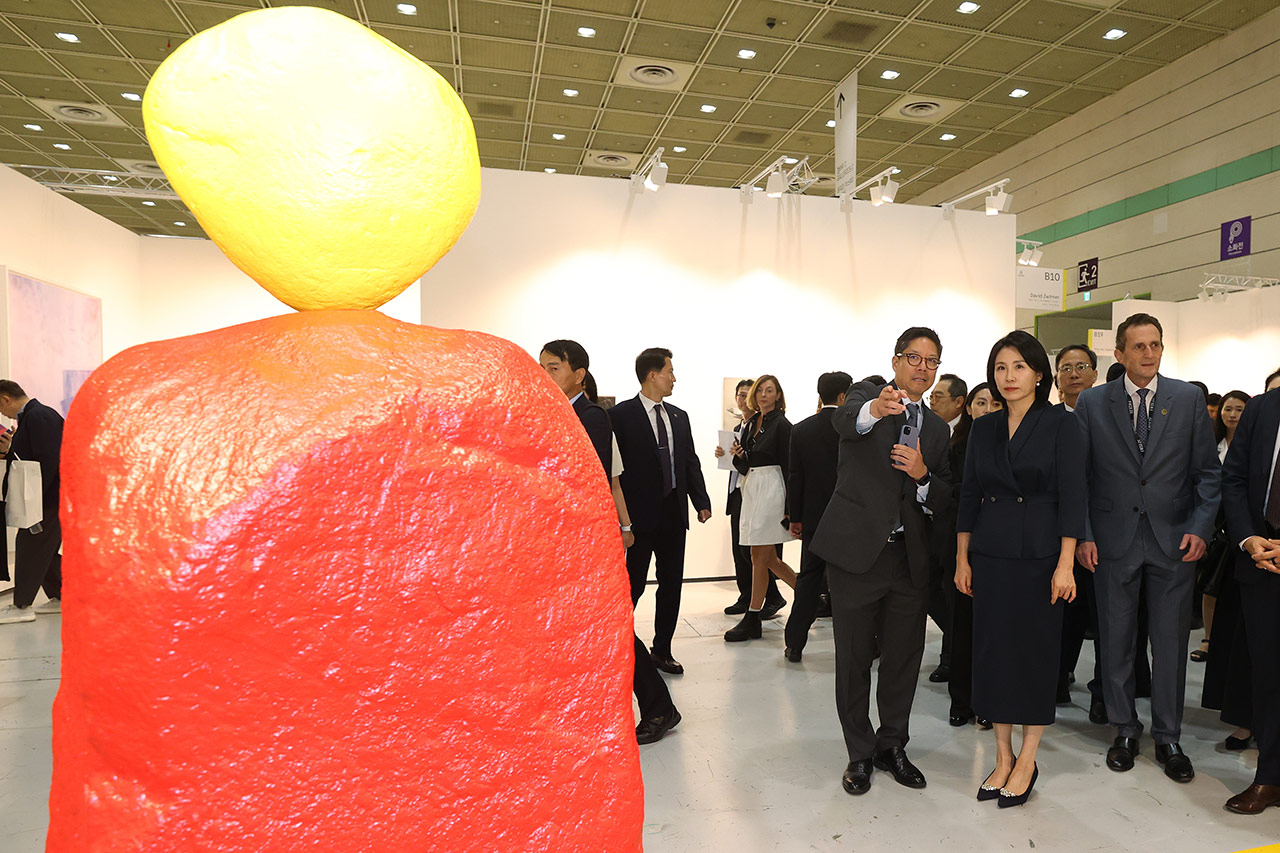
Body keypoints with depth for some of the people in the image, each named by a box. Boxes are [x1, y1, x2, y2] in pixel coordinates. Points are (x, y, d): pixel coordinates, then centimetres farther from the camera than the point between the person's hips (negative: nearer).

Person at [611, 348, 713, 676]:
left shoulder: (679, 416, 13)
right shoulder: (621, 415, -7)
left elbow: (691, 462, 13)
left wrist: (701, 501, 3)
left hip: (674, 514, 6)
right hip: (640, 514, -6)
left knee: (671, 584, 11)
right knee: (633, 586, 1)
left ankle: (662, 649, 24)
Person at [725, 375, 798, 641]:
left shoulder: (782, 424, -5)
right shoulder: (750, 424, 15)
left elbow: (789, 466, -10)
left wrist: (790, 509, -14)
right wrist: (738, 456, -5)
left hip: (771, 488, -8)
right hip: (751, 488, 8)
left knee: (760, 556, -4)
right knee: (768, 558, 10)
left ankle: (752, 619, 5)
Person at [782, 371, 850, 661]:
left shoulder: (801, 429, -1)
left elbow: (795, 477, 2)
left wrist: (795, 517, 9)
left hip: (814, 517, 3)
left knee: (809, 579, 10)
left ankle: (794, 644, 12)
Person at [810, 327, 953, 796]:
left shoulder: (936, 428, 15)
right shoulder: (867, 393, 0)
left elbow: (944, 501, 12)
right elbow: (845, 420, -26)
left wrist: (922, 475, -10)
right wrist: (876, 409, -49)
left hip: (909, 557, 5)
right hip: (856, 549, -4)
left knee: (904, 657, 12)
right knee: (854, 658, 6)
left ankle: (892, 745, 33)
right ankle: (860, 753, 25)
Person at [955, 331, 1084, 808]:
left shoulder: (1061, 425, -4)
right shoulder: (984, 429, 8)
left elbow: (1072, 496, -9)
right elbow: (969, 496, 9)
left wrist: (1065, 564, -14)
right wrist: (962, 559, 6)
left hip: (1039, 555, -4)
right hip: (990, 556, 4)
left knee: (1036, 652, 5)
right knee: (993, 652, 7)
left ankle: (1027, 760, 20)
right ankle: (1003, 756, 22)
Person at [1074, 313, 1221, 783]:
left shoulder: (1189, 399, 3)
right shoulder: (1092, 403, 1)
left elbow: (1207, 471, 5)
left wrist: (1200, 527, -6)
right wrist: (1082, 534, -5)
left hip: (1173, 539, 1)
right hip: (1113, 540, 0)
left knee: (1171, 643, 8)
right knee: (1116, 641, 9)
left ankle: (1168, 738, 25)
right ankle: (1124, 730, 26)